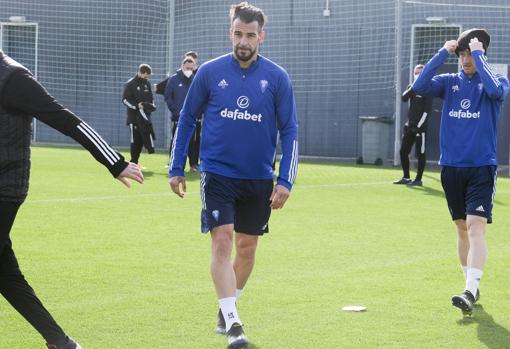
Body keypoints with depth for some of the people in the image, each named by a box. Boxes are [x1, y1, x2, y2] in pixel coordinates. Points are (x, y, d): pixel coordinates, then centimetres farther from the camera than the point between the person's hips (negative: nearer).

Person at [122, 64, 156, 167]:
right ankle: (133, 161, 2)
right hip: (134, 117, -5)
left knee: (147, 135, 0)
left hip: (145, 116, 5)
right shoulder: (130, 84, -6)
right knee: (136, 140, -4)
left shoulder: (147, 83, 12)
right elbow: (125, 99, -9)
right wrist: (137, 105, -20)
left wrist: (151, 105, 4)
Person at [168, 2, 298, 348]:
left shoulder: (277, 78, -3)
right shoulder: (210, 72, -3)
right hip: (218, 173, -2)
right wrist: (177, 169, 5)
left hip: (259, 179, 2)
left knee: (247, 246, 11)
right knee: (222, 240, -14)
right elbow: (187, 119, 7)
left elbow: (290, 131, 0)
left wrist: (285, 181, -7)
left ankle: (227, 308, 32)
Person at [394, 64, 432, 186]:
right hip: (410, 125, 7)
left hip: (420, 127, -7)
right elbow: (404, 98, -4)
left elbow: (427, 109, -12)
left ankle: (418, 179, 1)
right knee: (403, 151, 8)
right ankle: (406, 177, 18)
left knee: (420, 154, -4)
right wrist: (413, 87, -16)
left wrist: (419, 125, -16)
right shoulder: (412, 88, 13)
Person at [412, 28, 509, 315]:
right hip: (451, 167, 4)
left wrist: (478, 54, -18)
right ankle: (472, 286, 24)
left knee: (476, 227, -17)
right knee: (462, 229, 12)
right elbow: (419, 87, -9)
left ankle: (471, 291, -25)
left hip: (482, 167, -4)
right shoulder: (450, 82, 6)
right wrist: (443, 53, -11)